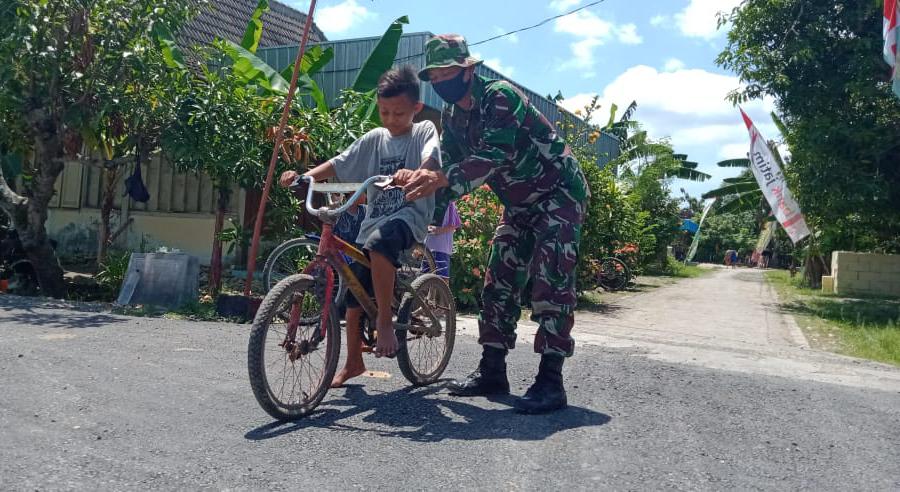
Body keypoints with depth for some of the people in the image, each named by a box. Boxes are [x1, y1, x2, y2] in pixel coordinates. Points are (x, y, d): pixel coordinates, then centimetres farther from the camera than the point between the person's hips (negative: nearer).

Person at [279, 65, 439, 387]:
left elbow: (431, 161, -20)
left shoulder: (425, 131, 2)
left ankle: (385, 321, -23)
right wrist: (305, 176, -10)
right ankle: (353, 362, 20)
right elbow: (337, 165, 8)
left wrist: (415, 174, -43)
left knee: (380, 241, -39)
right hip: (374, 218, 5)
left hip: (410, 214, -5)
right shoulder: (374, 139, 13)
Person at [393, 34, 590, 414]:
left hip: (558, 193, -8)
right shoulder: (452, 117, 0)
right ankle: (492, 371, 12)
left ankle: (551, 381, -13)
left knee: (550, 282, -16)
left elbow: (495, 156, -39)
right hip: (519, 204, 8)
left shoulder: (500, 96, -24)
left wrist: (441, 178, -52)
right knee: (499, 281, 4)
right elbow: (450, 171, 0)